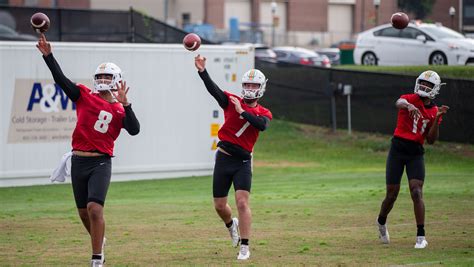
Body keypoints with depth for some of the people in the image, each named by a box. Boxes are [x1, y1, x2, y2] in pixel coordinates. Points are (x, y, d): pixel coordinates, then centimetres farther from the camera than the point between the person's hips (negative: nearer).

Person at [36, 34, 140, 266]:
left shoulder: (119, 110, 2)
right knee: (84, 212, 14)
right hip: (79, 161, 3)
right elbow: (61, 79, -4)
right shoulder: (84, 96, 5)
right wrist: (48, 56, -14)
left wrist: (124, 103, -21)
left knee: (95, 208, -18)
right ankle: (99, 241, 42)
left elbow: (134, 130, -13)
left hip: (101, 163, -3)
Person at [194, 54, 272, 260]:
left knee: (242, 202, -14)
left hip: (242, 162, -1)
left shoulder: (264, 113, 3)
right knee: (219, 206, 9)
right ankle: (231, 225, 44)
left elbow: (262, 125, -21)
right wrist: (202, 71, -32)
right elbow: (213, 89, -16)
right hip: (223, 158, 1)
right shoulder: (231, 102, 1)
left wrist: (242, 112, -22)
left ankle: (244, 247, -8)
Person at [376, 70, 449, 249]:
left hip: (416, 154, 2)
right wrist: (408, 105, -53)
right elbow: (399, 103, -30)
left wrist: (437, 118, -8)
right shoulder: (411, 99, -3)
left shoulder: (434, 111, 7)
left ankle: (421, 236, -8)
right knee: (392, 194, 4)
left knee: (417, 192, -11)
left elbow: (431, 140, 2)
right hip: (398, 150, -2)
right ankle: (381, 222, 34)